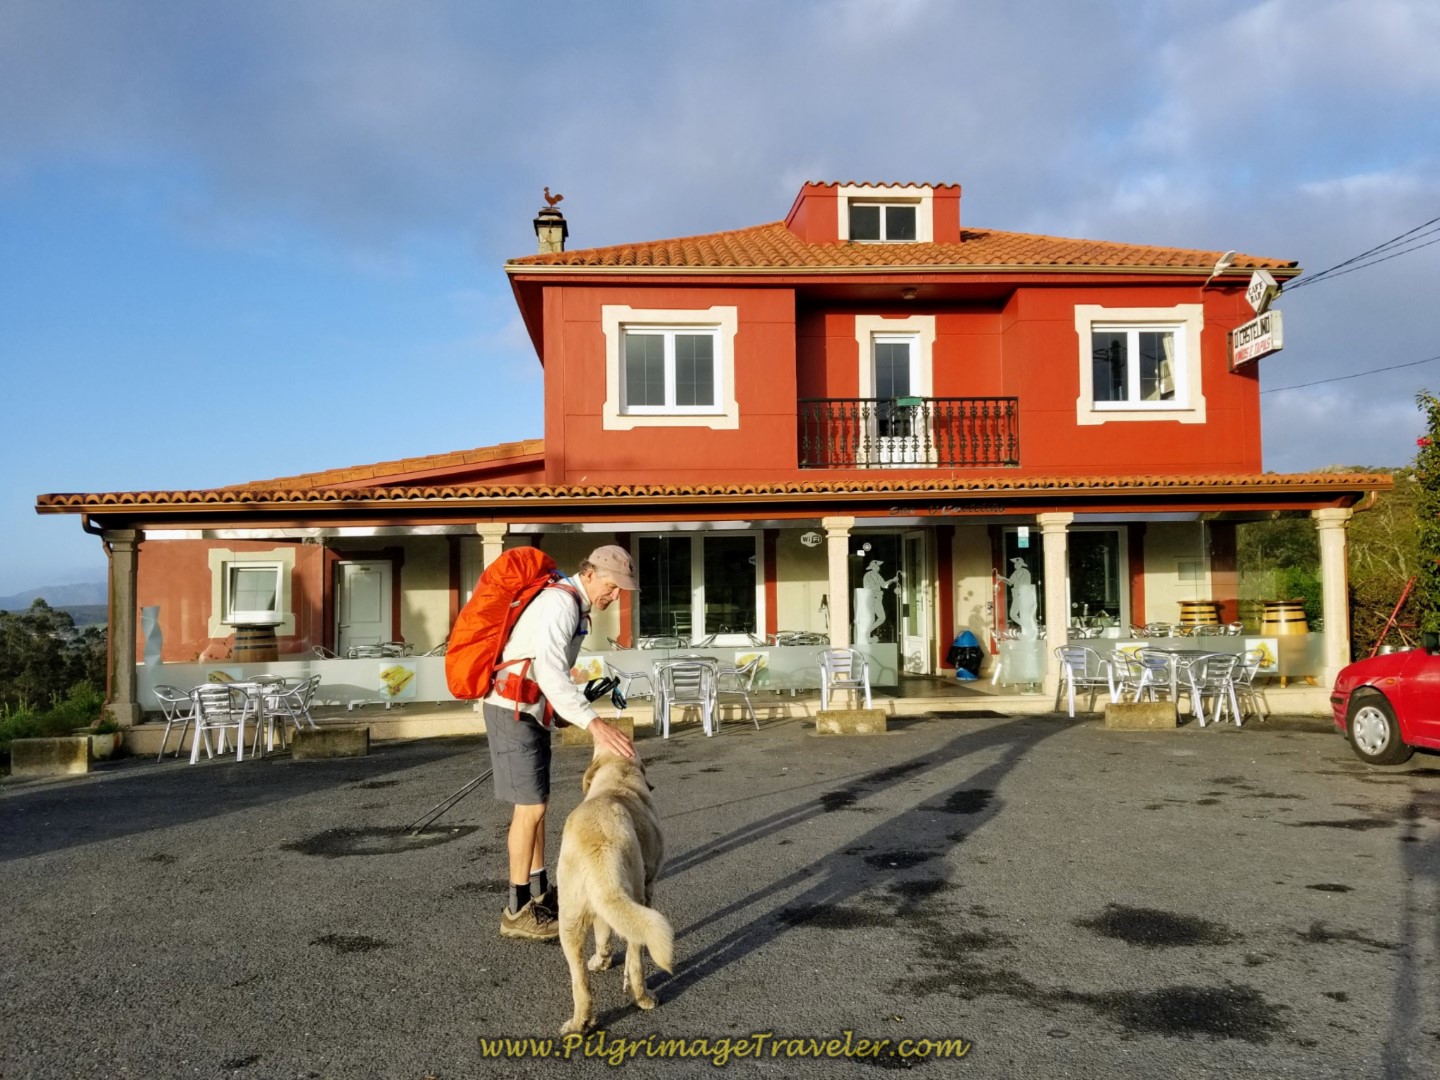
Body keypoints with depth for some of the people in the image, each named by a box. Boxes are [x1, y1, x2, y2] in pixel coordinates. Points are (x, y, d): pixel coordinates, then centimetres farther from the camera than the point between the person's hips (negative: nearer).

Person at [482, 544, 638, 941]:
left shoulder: (574, 606, 12)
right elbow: (550, 672, -35)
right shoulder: (562, 602, -21)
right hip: (513, 711, -10)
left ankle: (540, 895, 25)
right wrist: (594, 723, -43)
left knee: (537, 803, 14)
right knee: (530, 806, -6)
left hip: (530, 712, 10)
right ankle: (518, 911, 3)